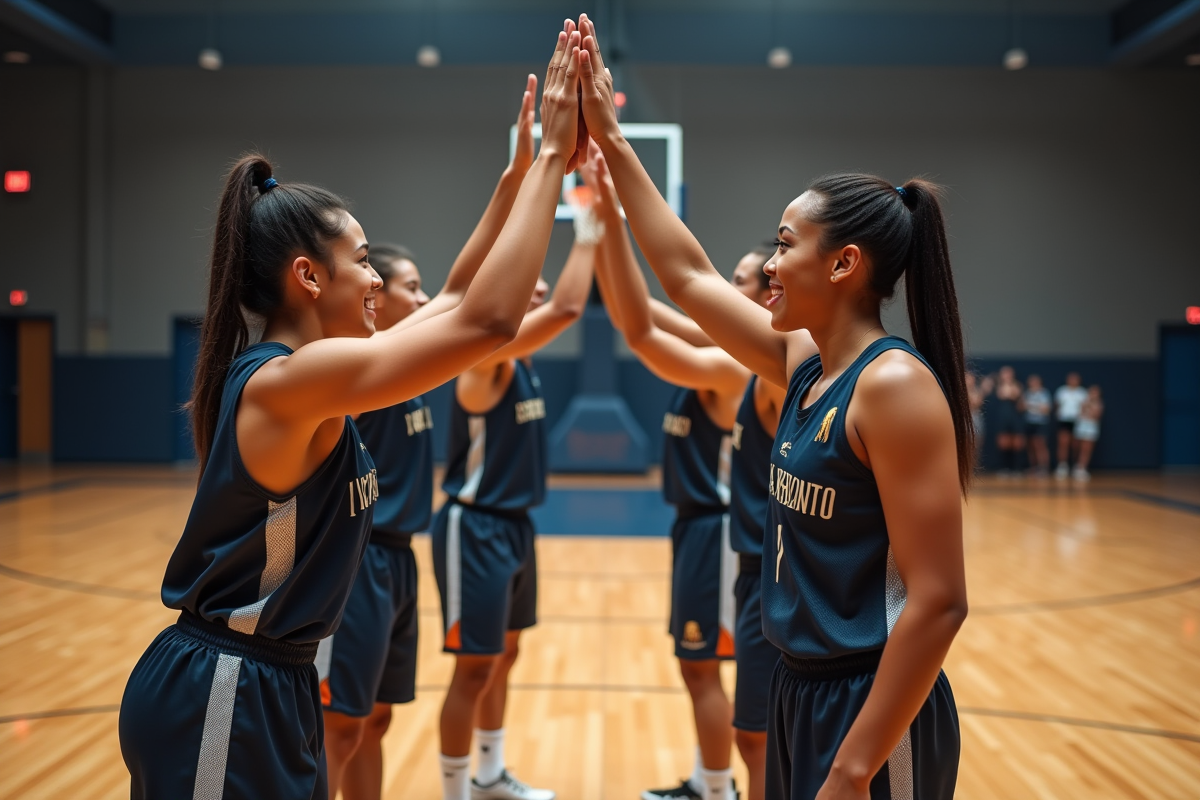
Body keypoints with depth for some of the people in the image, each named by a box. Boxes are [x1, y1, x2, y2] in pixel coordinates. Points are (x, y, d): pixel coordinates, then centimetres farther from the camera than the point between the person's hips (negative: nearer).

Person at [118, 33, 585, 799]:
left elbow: (457, 308, 16)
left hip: (275, 686, 9)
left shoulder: (300, 375, 6)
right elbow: (488, 320, -28)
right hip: (223, 697, -9)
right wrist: (552, 156, -21)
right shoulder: (286, 379, -21)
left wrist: (519, 179, 14)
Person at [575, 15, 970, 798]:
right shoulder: (805, 362, 5)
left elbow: (937, 602, -23)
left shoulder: (894, 383, -20)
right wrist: (610, 141, 15)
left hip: (872, 711, -8)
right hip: (802, 691, 8)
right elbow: (688, 273, 15)